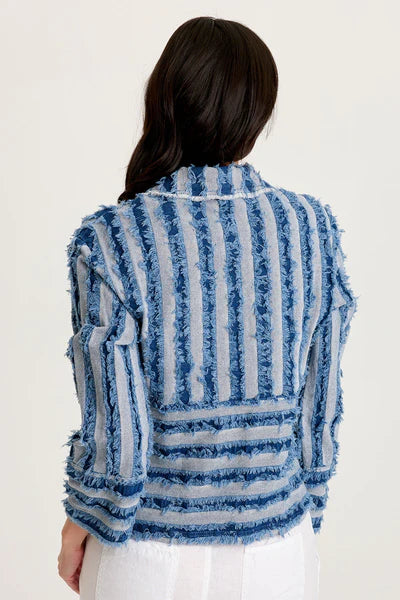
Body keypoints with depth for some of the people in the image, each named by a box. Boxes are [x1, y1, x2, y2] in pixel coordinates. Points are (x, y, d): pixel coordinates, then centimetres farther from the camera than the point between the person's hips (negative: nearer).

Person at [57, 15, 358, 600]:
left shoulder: (109, 242, -17)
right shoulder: (313, 229, -9)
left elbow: (115, 428, -15)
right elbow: (321, 399, -2)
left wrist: (80, 524, 2)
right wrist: (308, 508, 12)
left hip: (151, 547, -2)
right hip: (277, 550, 2)